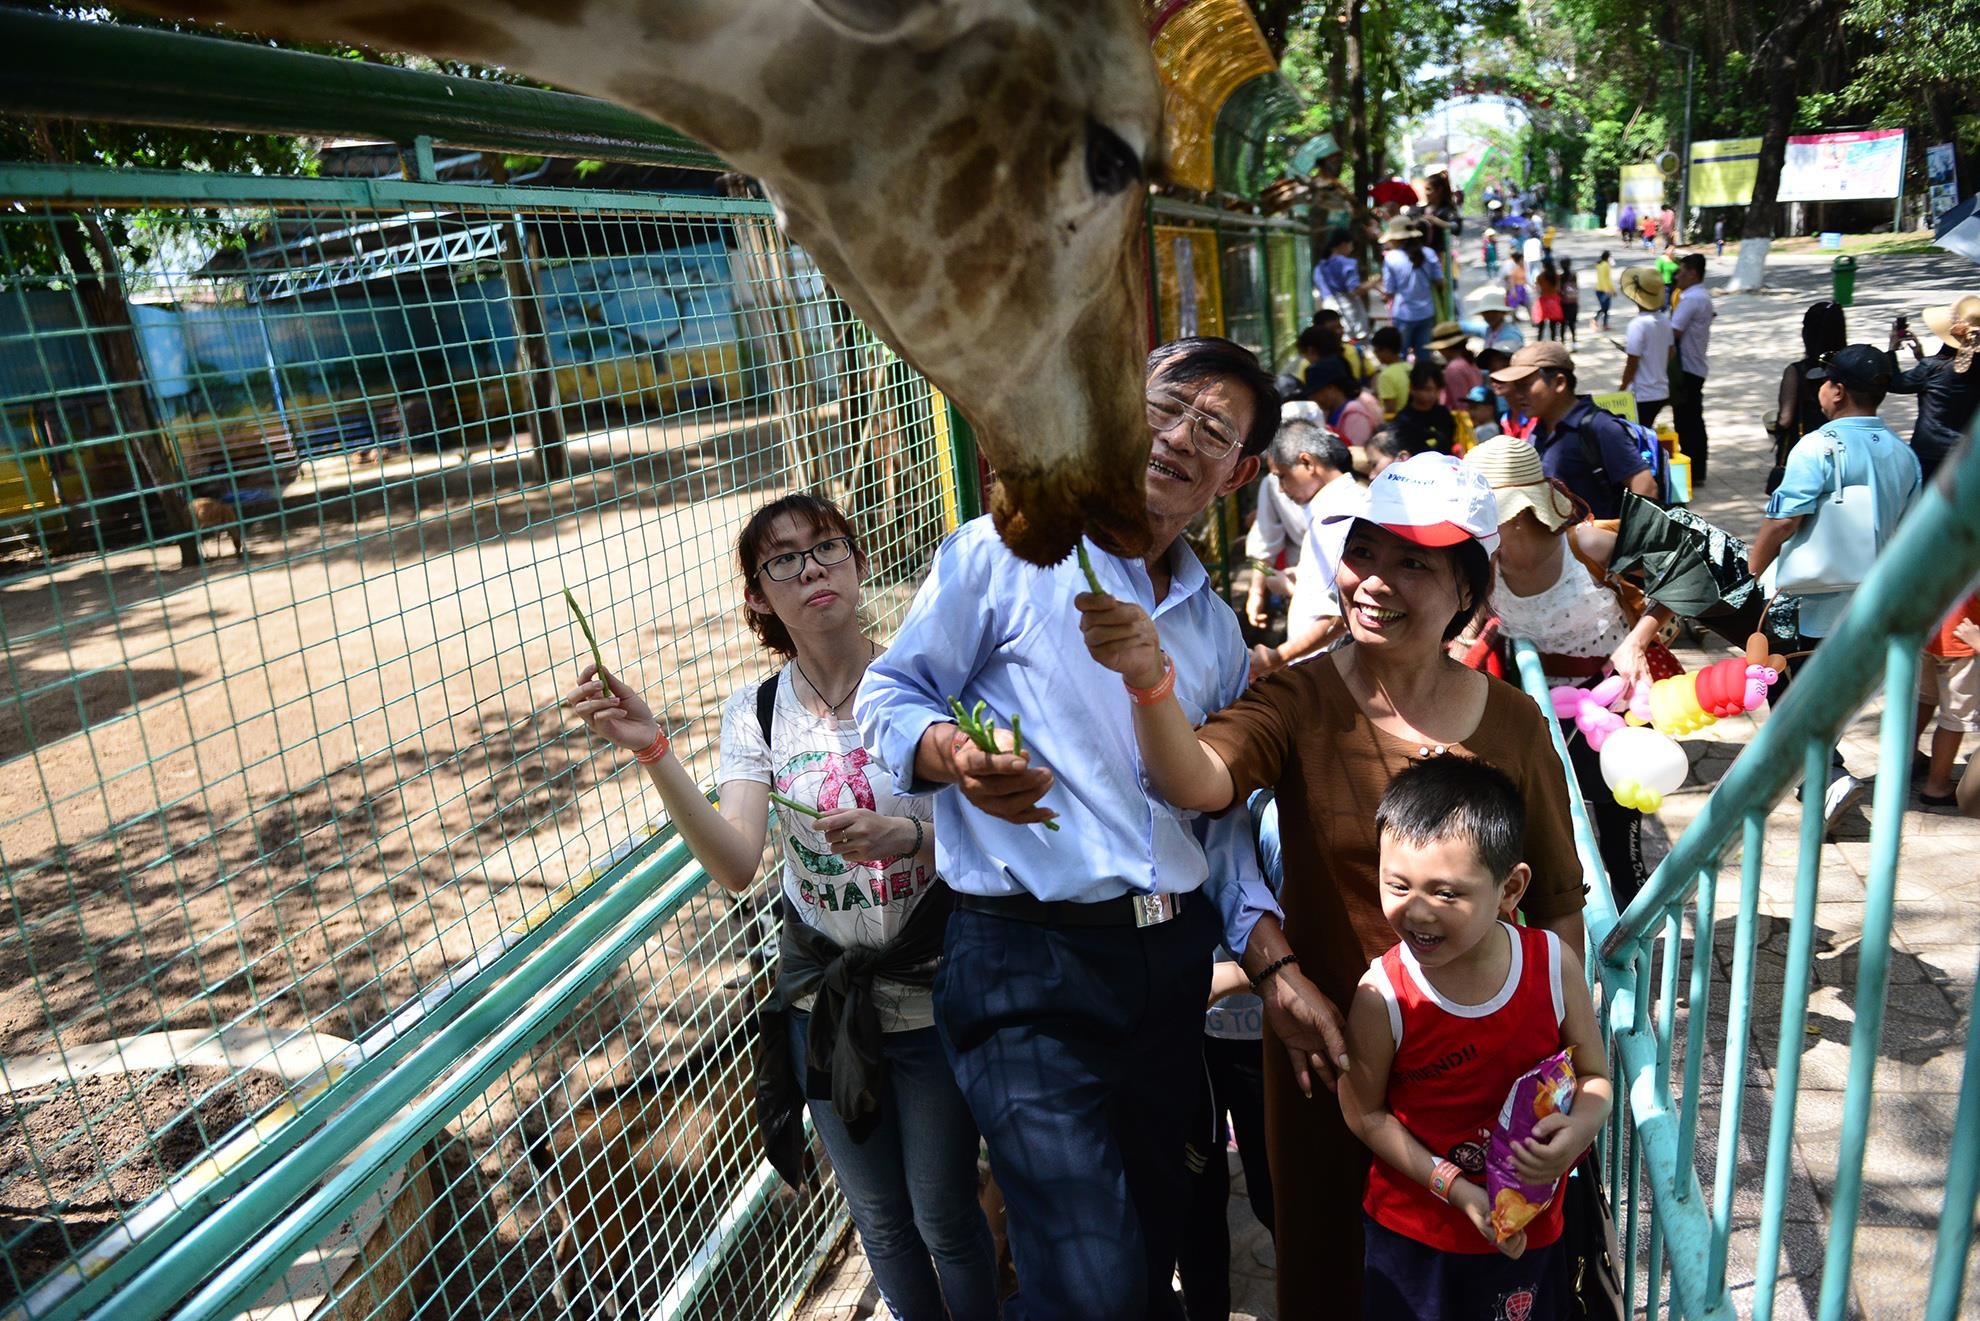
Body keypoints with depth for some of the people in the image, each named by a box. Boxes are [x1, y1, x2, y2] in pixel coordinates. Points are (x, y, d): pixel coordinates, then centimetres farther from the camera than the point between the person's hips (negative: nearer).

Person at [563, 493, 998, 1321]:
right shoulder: (755, 715, -5)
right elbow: (736, 867, -18)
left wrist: (907, 837, -31)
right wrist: (652, 753, -29)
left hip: (932, 994, -2)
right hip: (822, 997, 3)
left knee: (943, 1215, 10)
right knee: (879, 1217, 20)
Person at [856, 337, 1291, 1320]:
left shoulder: (1215, 626, 15)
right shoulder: (1003, 554, -5)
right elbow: (888, 698, -3)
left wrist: (1271, 958, 9)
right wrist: (954, 754, -25)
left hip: (1173, 959, 7)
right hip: (1026, 966, -6)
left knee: (1152, 1237, 20)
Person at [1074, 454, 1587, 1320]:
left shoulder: (1511, 722, -7)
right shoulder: (1299, 702, -14)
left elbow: (1558, 905, 4)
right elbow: (1196, 783, -35)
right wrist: (1147, 677, -53)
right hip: (1328, 1043, -1)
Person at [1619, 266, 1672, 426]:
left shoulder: (1638, 324, -19)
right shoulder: (1665, 321, 5)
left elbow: (1632, 364, -17)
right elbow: (1669, 355, 13)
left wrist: (1621, 390, -6)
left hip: (1642, 395, -8)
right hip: (1661, 392, 8)